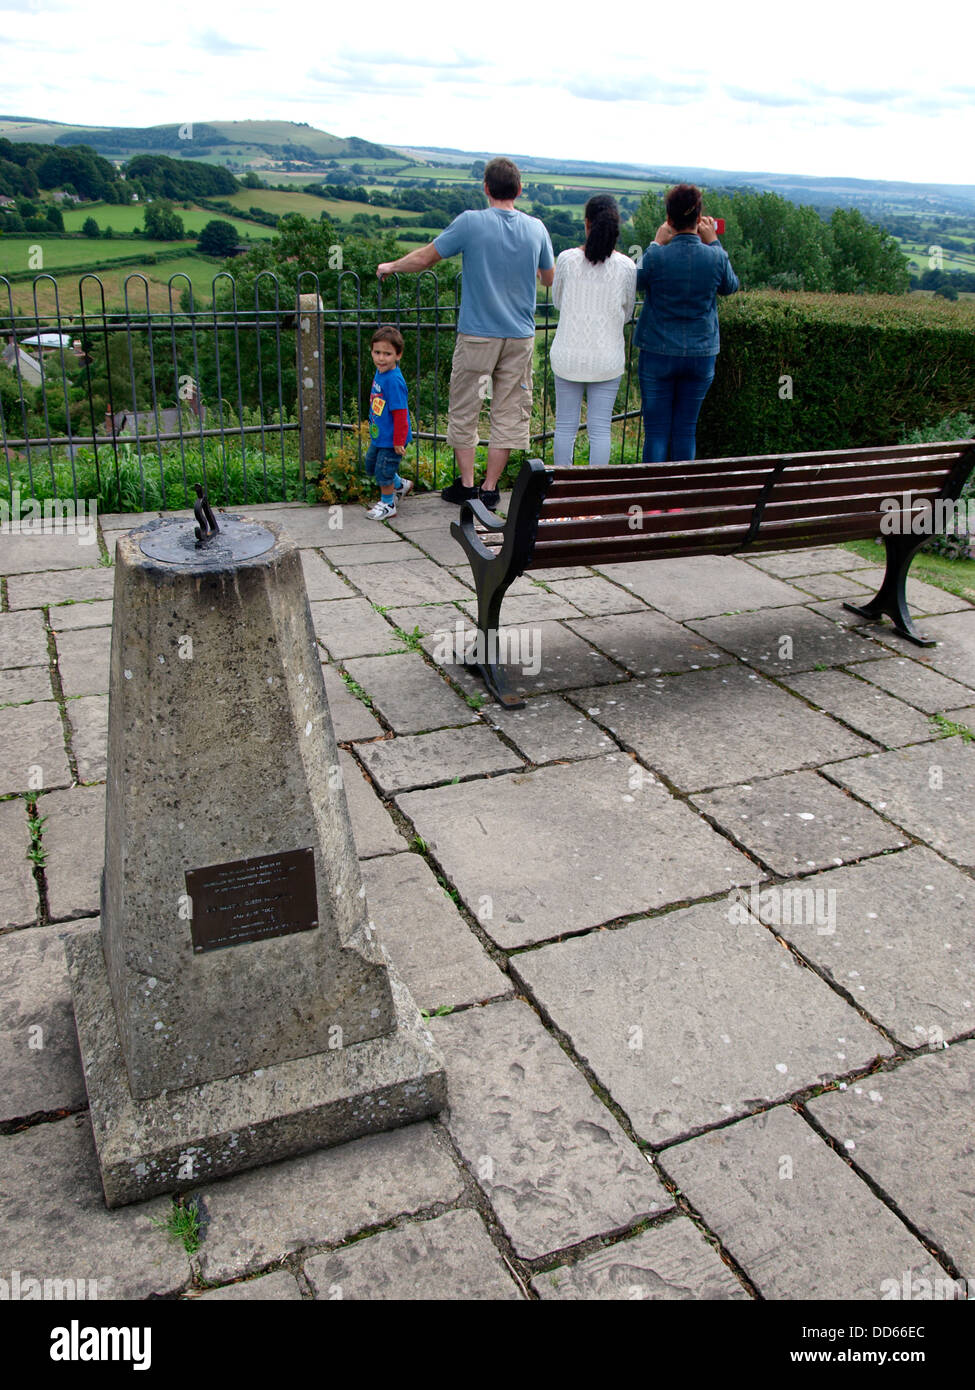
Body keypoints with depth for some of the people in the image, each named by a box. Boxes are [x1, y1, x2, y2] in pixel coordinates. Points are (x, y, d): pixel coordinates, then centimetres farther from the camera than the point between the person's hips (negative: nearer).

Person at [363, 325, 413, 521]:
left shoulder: (394, 380, -25)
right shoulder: (380, 373, 2)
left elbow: (400, 413, -24)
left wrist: (399, 442, -22)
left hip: (391, 439, -10)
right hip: (379, 436, 10)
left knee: (383, 470, 3)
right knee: (371, 464, 23)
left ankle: (388, 504, 24)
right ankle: (400, 485, 41)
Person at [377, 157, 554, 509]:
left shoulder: (471, 222, -9)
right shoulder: (536, 228, 2)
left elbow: (424, 258, -3)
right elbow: (550, 278, 16)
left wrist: (392, 266, 16)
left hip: (477, 334, -3)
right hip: (520, 336, 3)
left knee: (464, 410, 10)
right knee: (508, 413, 8)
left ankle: (466, 485, 14)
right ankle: (490, 488, 10)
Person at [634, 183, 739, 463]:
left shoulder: (657, 256, -14)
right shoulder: (715, 257, -7)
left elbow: (638, 281, 7)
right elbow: (730, 286, 14)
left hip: (658, 355, -2)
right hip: (701, 356, 2)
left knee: (656, 430, 4)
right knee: (686, 429, 10)